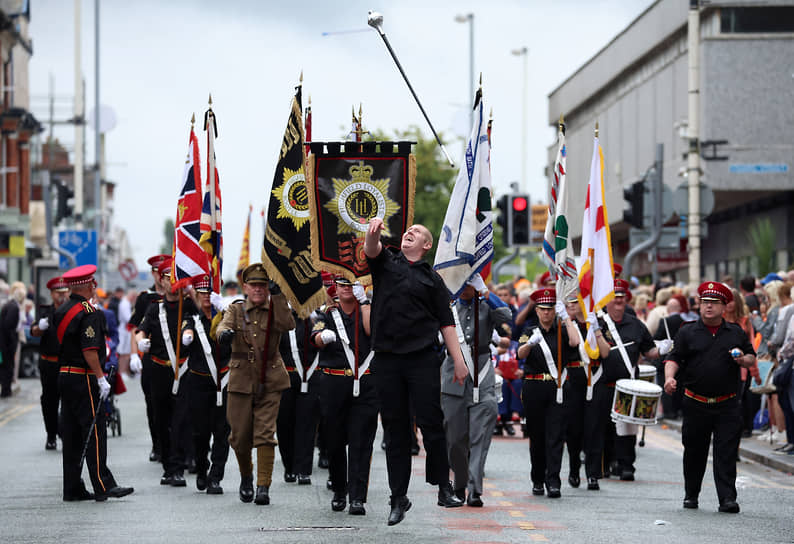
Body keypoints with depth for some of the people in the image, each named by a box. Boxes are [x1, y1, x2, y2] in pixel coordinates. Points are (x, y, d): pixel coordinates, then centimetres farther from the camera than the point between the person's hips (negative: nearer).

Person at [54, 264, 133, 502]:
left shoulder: (61, 311, 11)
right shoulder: (88, 313, -15)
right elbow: (89, 351, -20)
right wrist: (101, 378, -16)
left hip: (64, 375, 9)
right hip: (83, 379, -8)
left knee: (71, 433, 9)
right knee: (94, 431, -7)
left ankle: (72, 488, 11)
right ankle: (103, 486, -9)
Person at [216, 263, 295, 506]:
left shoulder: (275, 310, 5)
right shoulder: (236, 310, 6)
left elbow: (288, 325, -16)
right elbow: (224, 325, -15)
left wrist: (278, 297, -15)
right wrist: (225, 333, -39)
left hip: (270, 382, -1)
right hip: (241, 381, 1)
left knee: (265, 435, -9)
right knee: (240, 436, 5)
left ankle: (263, 486, -8)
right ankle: (246, 477, 31)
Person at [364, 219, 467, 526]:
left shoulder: (431, 278, 12)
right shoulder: (385, 263, 14)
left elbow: (446, 322, 8)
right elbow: (371, 249, -8)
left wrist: (459, 361, -1)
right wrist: (373, 230, -31)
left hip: (422, 359, -1)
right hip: (386, 359, 1)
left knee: (431, 424, -5)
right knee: (395, 429, 4)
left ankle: (444, 489, 5)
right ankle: (399, 498, 9)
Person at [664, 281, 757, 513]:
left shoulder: (736, 333, 11)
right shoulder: (687, 333, 6)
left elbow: (752, 358, 16)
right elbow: (674, 358, 0)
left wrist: (744, 360, -7)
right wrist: (669, 377, -19)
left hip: (727, 406, 0)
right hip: (696, 404, 0)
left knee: (726, 453, -6)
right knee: (694, 452, 10)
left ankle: (727, 498, -7)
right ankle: (691, 494, 25)